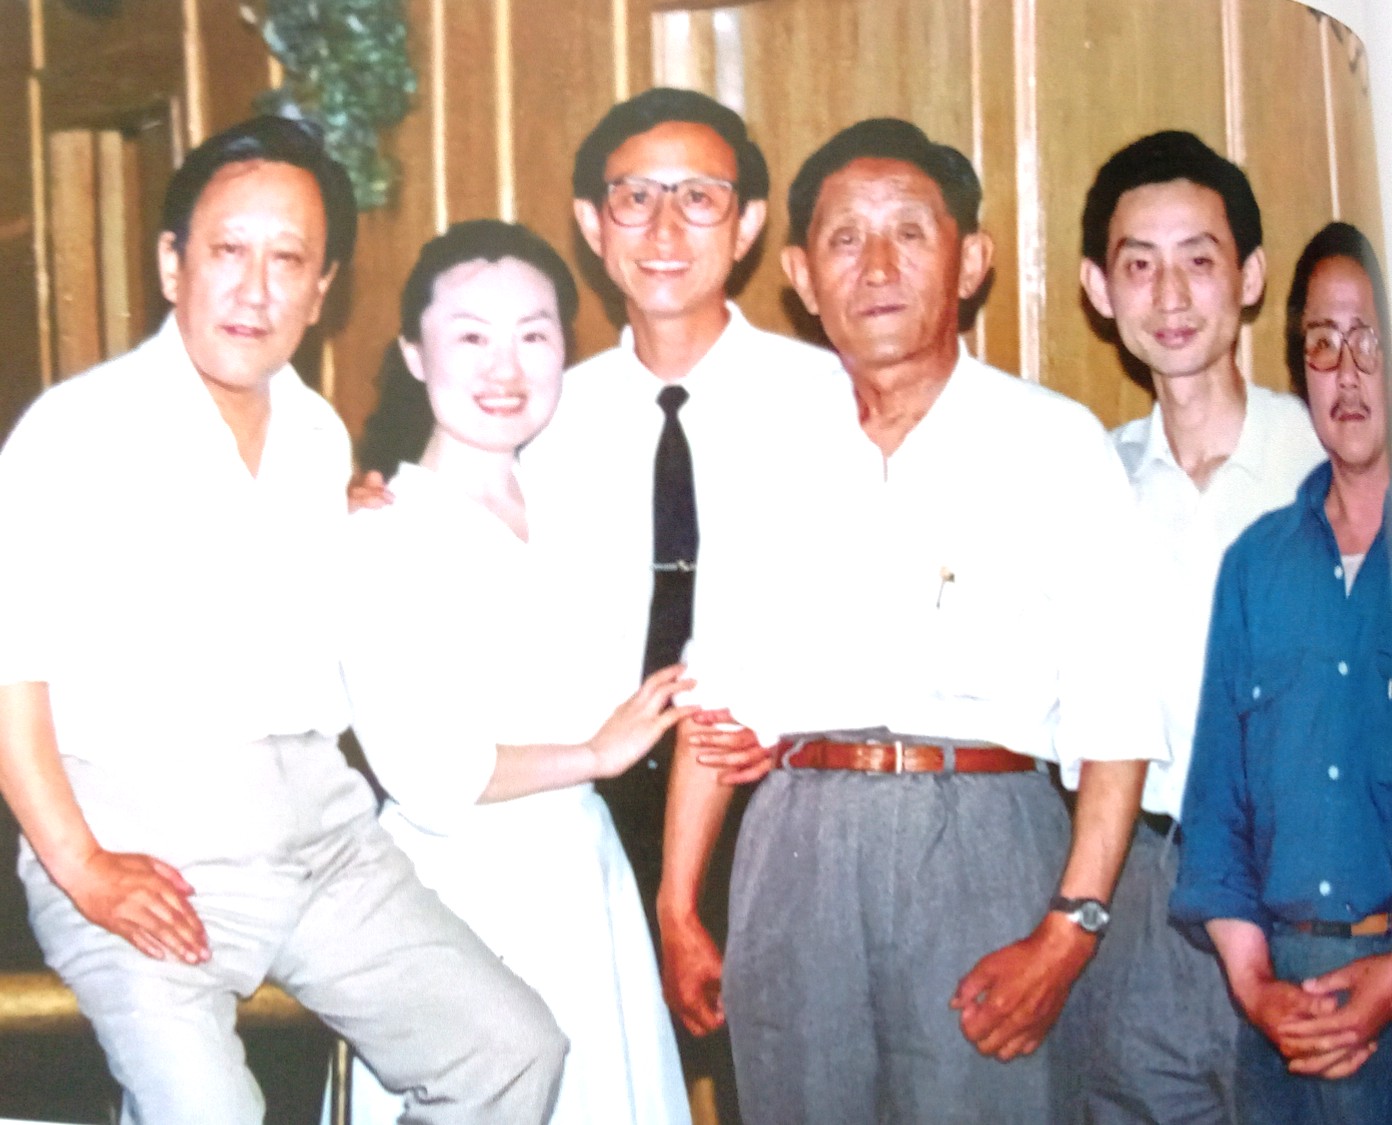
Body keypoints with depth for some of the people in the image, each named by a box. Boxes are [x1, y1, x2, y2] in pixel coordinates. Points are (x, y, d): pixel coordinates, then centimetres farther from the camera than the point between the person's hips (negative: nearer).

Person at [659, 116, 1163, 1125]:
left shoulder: (1053, 444, 1)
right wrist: (678, 912, 8)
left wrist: (1069, 933, -14)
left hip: (982, 848, -3)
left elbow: (1116, 710, -5)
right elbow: (717, 694, 12)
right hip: (796, 851, 3)